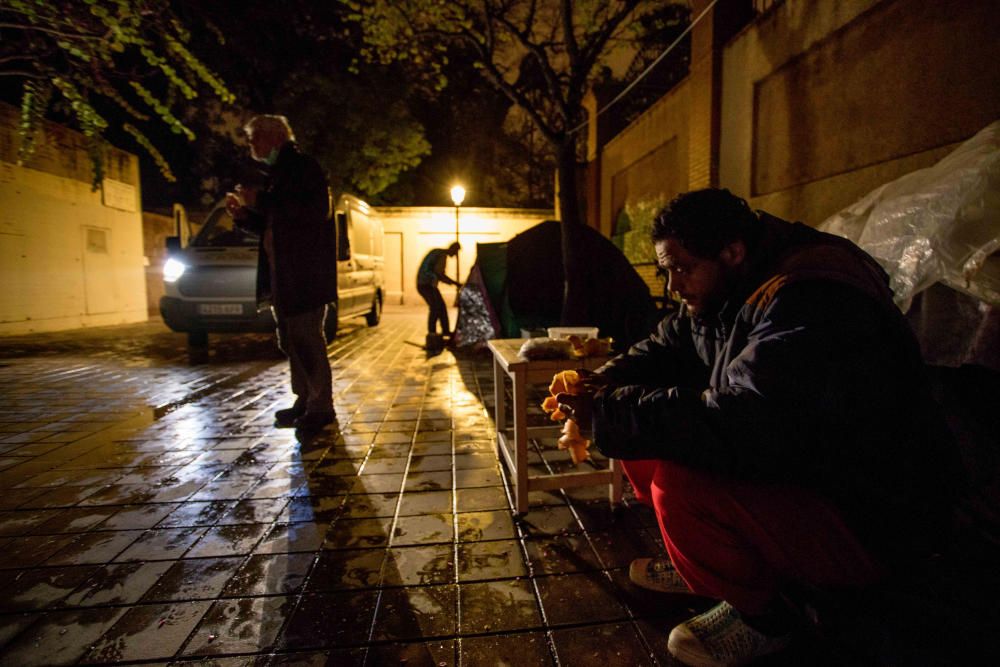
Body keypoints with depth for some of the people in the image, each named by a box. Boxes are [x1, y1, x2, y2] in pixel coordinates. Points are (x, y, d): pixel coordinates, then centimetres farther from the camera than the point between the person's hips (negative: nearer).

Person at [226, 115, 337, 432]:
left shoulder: (302, 167, -6)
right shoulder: (277, 173, 20)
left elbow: (315, 212, -22)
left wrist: (260, 202, -18)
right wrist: (243, 212, 8)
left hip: (304, 272, -9)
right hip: (281, 272, 9)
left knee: (307, 339, -9)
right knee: (290, 340, 11)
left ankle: (320, 406, 0)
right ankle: (304, 400, 20)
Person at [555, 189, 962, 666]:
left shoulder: (810, 304, -28)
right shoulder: (726, 291, 0)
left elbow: (736, 426, -38)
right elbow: (666, 349, 9)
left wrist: (609, 415, -30)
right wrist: (605, 383, -9)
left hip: (867, 521, -8)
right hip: (790, 467, 9)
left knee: (681, 480, -31)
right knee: (643, 440, 1)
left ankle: (761, 615, -1)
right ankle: (706, 563, 16)